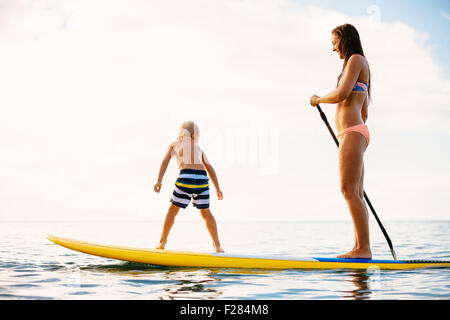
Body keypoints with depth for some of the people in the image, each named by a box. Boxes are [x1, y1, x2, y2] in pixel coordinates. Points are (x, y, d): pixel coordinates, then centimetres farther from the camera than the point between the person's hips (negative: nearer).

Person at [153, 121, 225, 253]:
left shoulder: (174, 145, 21)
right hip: (202, 178, 3)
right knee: (206, 212, 12)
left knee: (173, 209, 14)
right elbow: (210, 168, 22)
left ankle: (162, 241, 15)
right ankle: (217, 245, 4)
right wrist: (218, 189, 21)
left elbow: (165, 160, 4)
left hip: (186, 177, -2)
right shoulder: (198, 148, 29)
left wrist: (159, 181, -6)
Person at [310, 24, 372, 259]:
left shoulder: (356, 59, -2)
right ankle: (360, 248, 6)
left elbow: (342, 94, -17)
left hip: (352, 133, -10)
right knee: (356, 195, 5)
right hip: (357, 133, 10)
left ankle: (364, 248, -16)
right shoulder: (360, 65, 26)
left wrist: (318, 99, 0)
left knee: (349, 191, -15)